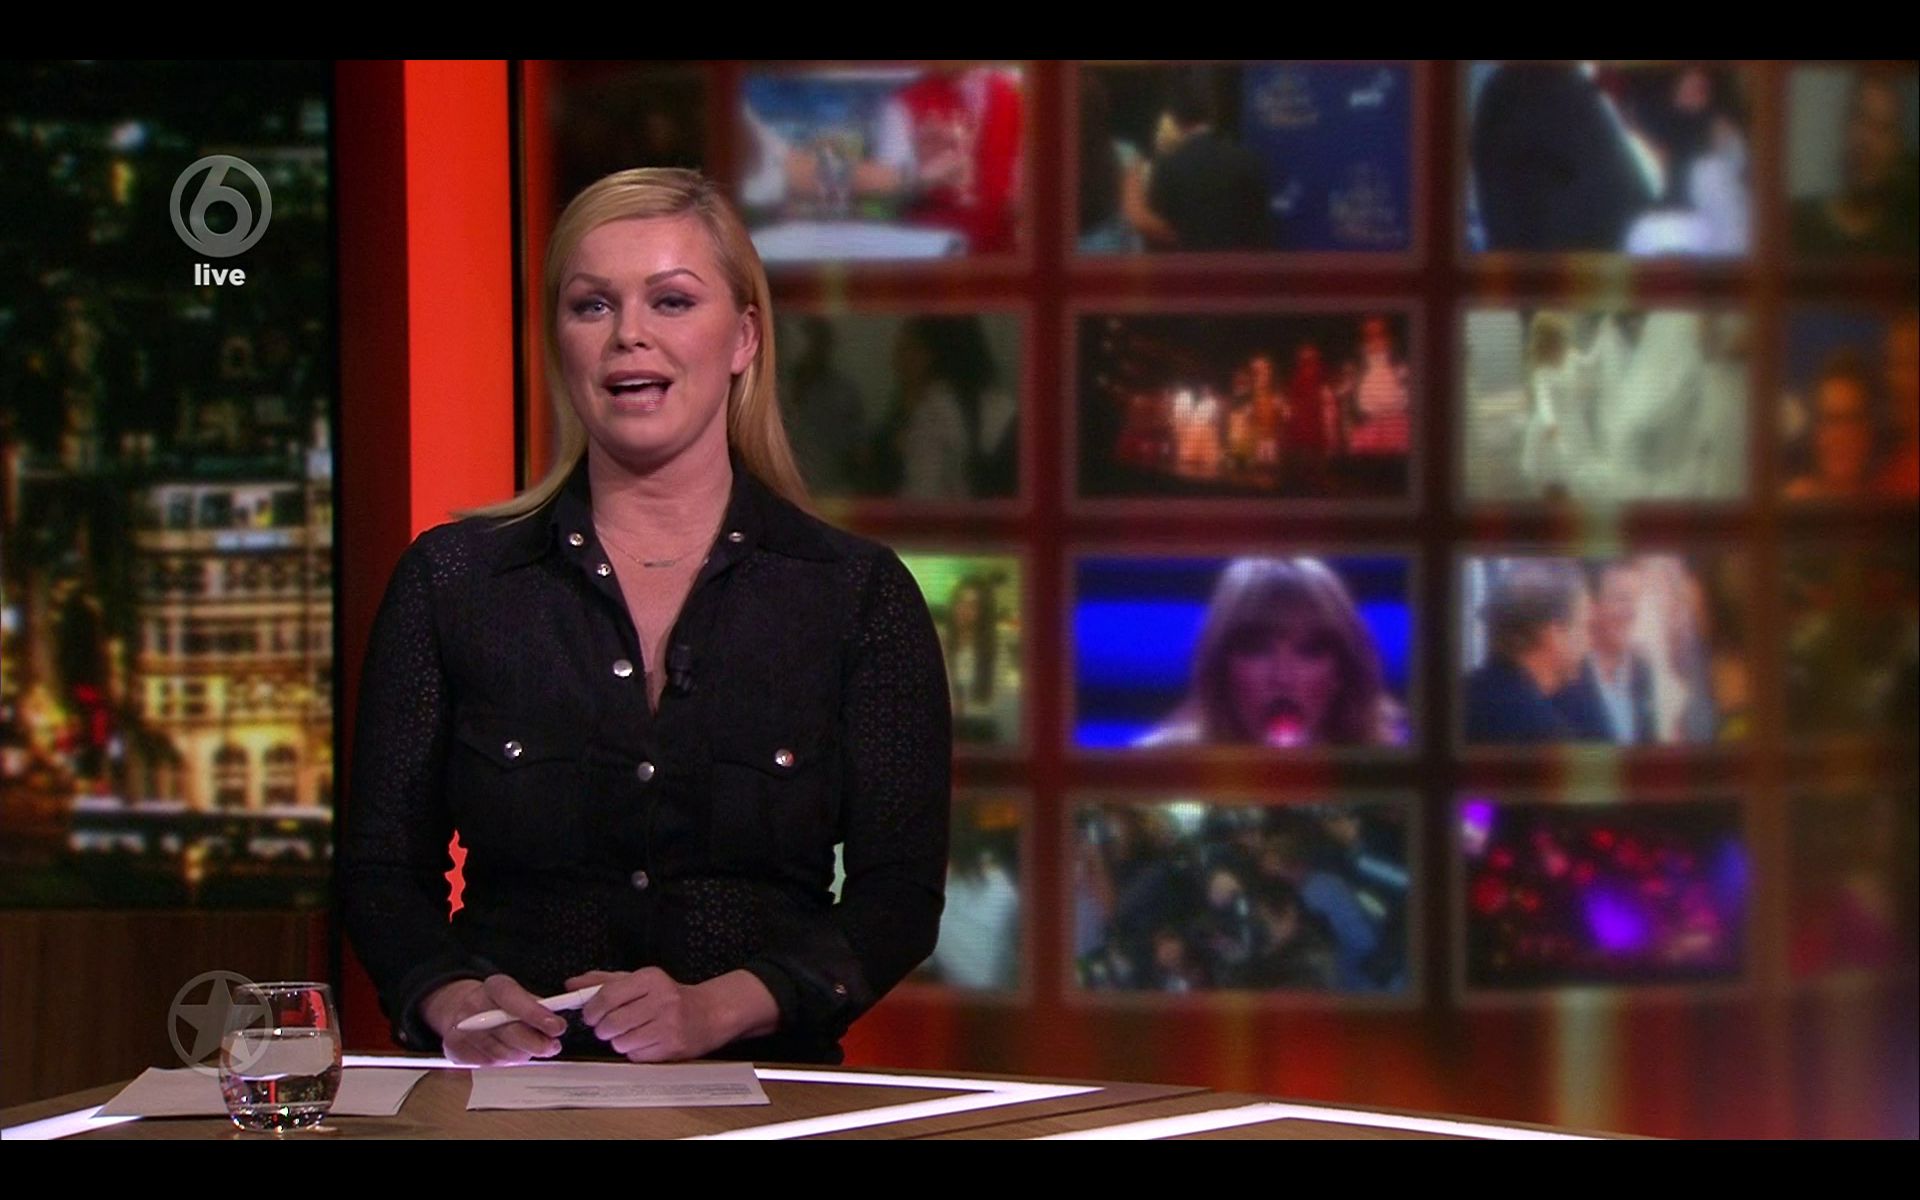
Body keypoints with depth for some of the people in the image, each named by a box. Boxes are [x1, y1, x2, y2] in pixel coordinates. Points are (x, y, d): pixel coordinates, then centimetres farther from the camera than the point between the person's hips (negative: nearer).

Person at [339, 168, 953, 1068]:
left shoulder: (859, 594, 7)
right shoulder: (450, 579, 9)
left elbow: (898, 893, 2)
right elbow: (381, 867, 9)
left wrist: (715, 1008, -15)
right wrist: (454, 1000, -12)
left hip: (762, 1096, -2)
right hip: (510, 1103, 2)